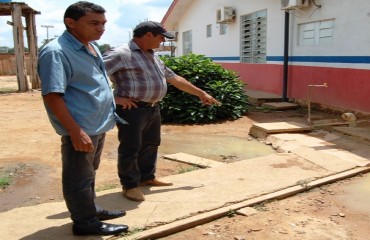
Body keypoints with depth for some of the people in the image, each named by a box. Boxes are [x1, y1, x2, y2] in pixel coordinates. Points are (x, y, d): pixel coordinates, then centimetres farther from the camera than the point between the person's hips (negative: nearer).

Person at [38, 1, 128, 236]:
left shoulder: (91, 47, 10)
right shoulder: (56, 51, -20)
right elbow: (52, 95, -25)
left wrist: (113, 98, 21)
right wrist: (76, 131, -27)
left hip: (98, 124, 10)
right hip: (81, 128, -10)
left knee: (89, 173, 22)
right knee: (79, 178, 6)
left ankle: (91, 210, 38)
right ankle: (86, 222, 19)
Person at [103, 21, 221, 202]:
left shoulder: (153, 57, 16)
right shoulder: (121, 54, -13)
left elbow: (174, 78, 21)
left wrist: (200, 93, 23)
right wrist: (114, 98, -20)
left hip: (153, 109, 9)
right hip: (132, 110, -9)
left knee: (151, 145, 18)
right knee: (131, 149, 1)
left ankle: (147, 178, 35)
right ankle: (130, 185, 17)